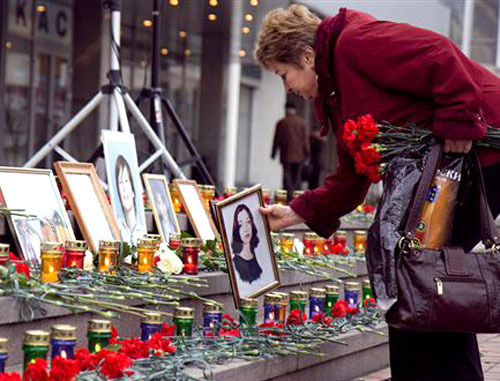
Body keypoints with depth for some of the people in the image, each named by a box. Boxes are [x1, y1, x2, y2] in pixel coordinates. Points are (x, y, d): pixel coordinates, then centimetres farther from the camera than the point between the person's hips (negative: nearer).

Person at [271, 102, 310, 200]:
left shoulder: (281, 123, -3)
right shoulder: (302, 122, 0)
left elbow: (277, 139, 1)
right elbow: (306, 139, 1)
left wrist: (273, 153, 10)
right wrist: (307, 152, 9)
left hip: (286, 155, -2)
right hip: (299, 155, 2)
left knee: (287, 177, 0)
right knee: (297, 177, 9)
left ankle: (289, 196, -10)